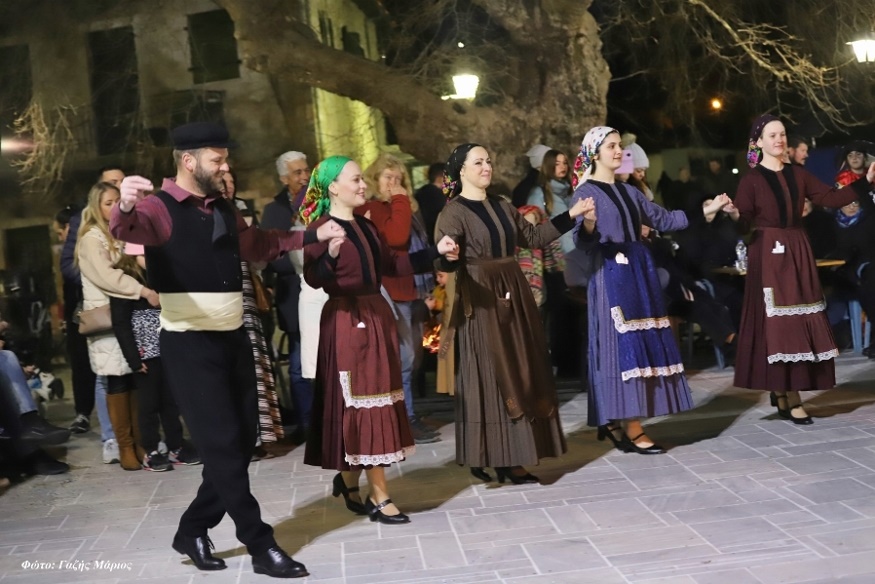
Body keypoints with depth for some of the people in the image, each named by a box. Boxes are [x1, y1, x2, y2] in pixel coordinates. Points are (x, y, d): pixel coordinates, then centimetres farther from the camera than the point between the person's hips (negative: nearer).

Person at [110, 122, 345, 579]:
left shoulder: (223, 209, 12)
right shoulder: (160, 207, -10)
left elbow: (257, 245, 27)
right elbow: (127, 229, -31)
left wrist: (313, 235, 21)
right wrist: (125, 207, -54)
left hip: (233, 338, 8)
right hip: (189, 345, -8)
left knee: (242, 441, 12)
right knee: (222, 445, -3)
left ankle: (193, 530, 27)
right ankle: (260, 545, 7)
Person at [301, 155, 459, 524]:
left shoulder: (365, 225, 15)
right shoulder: (321, 227, -10)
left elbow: (393, 263, 14)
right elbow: (313, 279, -22)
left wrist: (435, 252, 6)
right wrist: (330, 255, -40)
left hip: (377, 316, 9)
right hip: (346, 322, -8)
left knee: (375, 400, 13)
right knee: (364, 403, -5)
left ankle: (348, 479, 29)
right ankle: (379, 497, 4)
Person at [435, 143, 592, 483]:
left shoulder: (502, 206, 15)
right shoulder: (453, 212, -8)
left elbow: (533, 238, 19)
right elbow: (445, 262, -18)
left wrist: (570, 215, 15)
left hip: (513, 296, 7)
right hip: (482, 301, -7)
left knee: (519, 373, 6)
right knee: (489, 377, -4)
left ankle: (510, 458, 12)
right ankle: (487, 457, 4)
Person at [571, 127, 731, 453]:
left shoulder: (628, 191, 18)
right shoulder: (585, 192, -4)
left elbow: (663, 219, 20)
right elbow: (583, 242, -13)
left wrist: (706, 210, 16)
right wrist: (588, 224, -35)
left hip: (639, 271, 8)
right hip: (610, 275, -8)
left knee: (642, 343, 5)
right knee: (624, 344, -10)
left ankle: (613, 422, 14)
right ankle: (631, 430, -7)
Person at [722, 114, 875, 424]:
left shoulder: (797, 174, 11)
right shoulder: (751, 179, -3)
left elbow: (830, 198, 5)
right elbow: (746, 221, -10)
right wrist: (736, 215, -33)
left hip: (798, 253, 5)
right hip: (768, 255, -5)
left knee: (799, 322, 3)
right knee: (776, 323, -5)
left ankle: (790, 395, 9)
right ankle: (786, 397, -3)